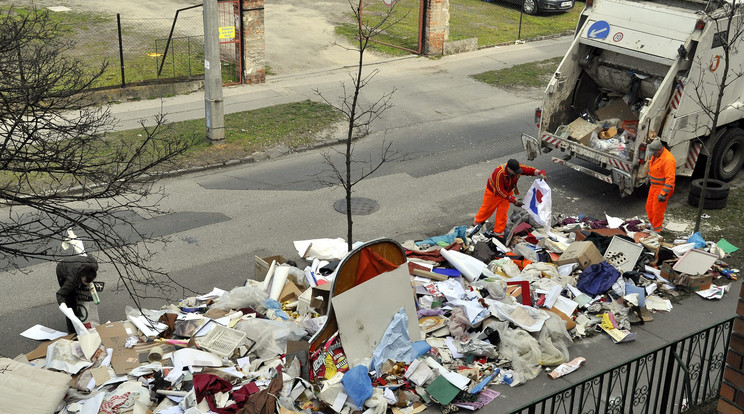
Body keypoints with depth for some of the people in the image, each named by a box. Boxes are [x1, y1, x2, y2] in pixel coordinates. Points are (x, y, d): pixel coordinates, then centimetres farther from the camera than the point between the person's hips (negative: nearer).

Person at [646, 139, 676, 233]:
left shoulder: (668, 160, -29)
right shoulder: (656, 155, 0)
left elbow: (670, 179, -30)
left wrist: (663, 194, -29)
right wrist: (650, 177, 35)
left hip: (663, 188, -9)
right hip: (654, 186, 9)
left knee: (657, 210, 1)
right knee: (649, 207, 16)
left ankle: (656, 230, 17)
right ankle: (653, 223, 36)